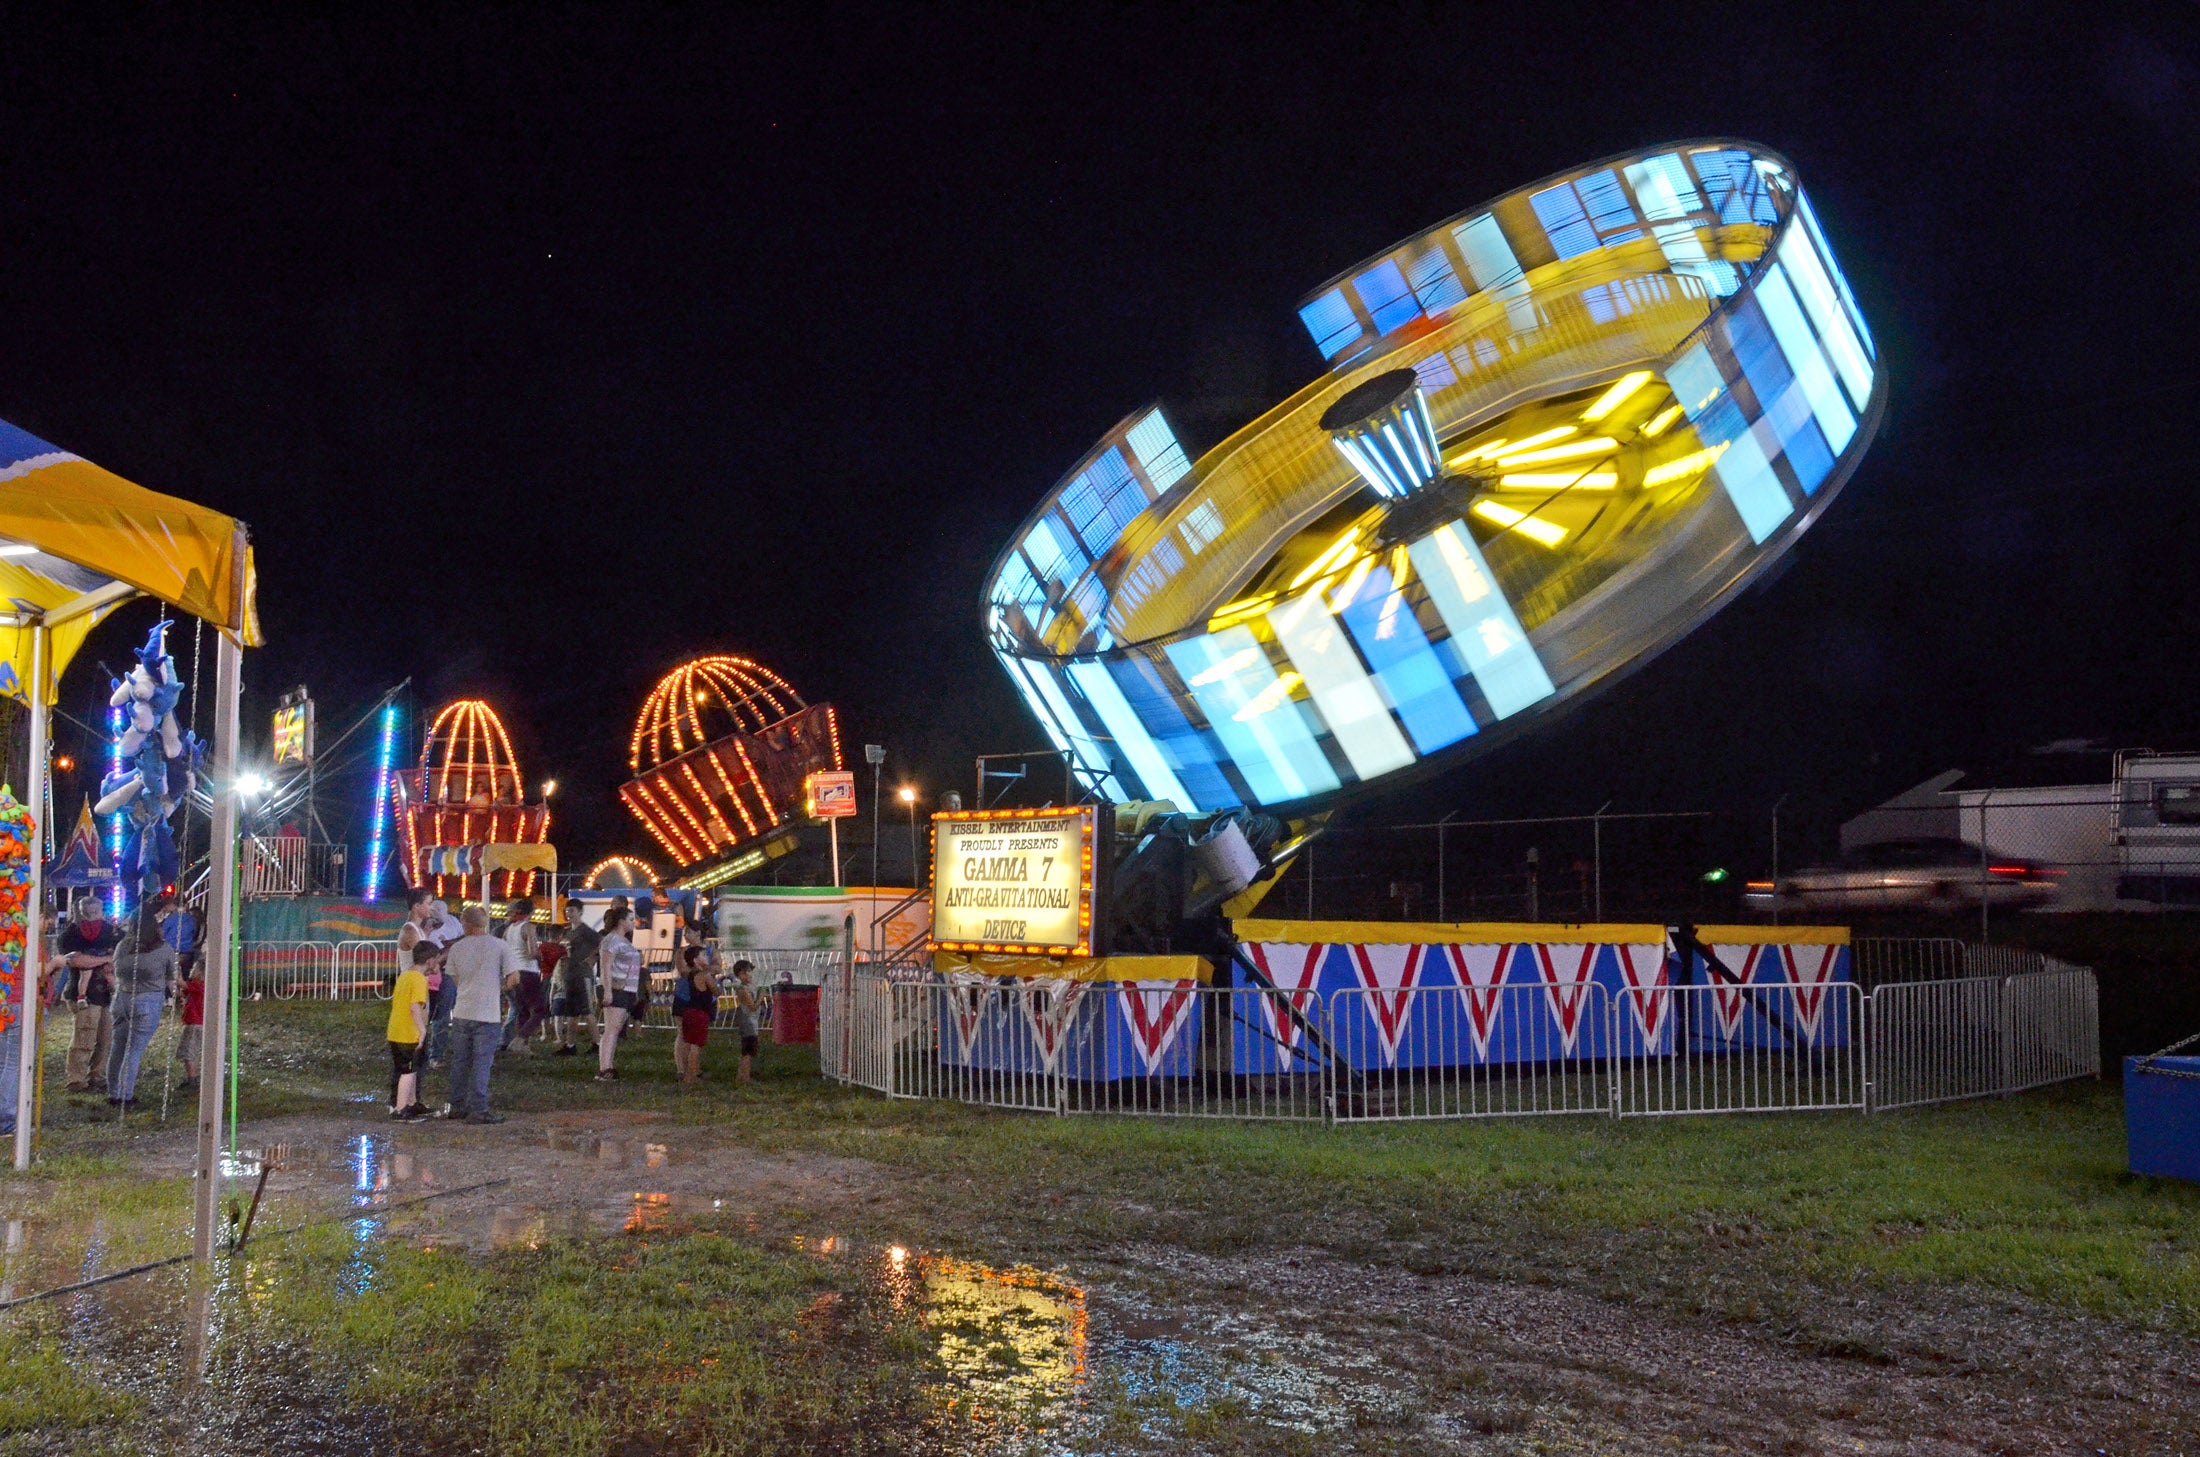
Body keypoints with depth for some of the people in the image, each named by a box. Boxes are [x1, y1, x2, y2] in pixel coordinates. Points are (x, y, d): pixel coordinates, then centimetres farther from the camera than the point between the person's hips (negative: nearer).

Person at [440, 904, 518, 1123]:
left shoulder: (457, 948, 4)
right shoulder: (500, 945, -5)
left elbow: (454, 979, 12)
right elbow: (514, 978, -6)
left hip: (461, 1013, 4)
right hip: (487, 1014, -4)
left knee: (460, 1061, 14)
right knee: (482, 1063, -1)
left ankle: (457, 1106, 22)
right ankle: (478, 1110, -3)